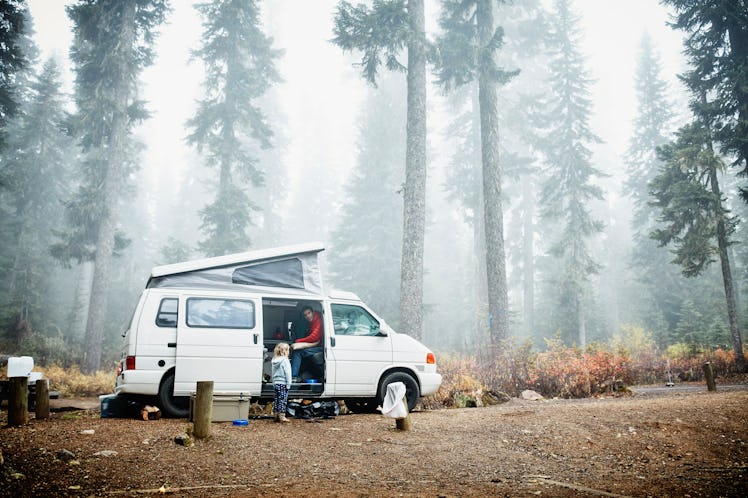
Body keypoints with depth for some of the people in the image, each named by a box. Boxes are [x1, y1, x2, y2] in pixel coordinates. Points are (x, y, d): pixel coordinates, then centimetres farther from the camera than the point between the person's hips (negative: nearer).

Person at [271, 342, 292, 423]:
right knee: (282, 401, -3)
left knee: (276, 400, 10)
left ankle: (276, 416, 15)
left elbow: (273, 374, 13)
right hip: (283, 384, -7)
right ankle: (282, 417, -3)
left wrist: (274, 382, 16)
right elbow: (288, 374, -13)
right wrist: (288, 385, -10)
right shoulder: (285, 360, -11)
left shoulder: (274, 361, 10)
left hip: (275, 384, 7)